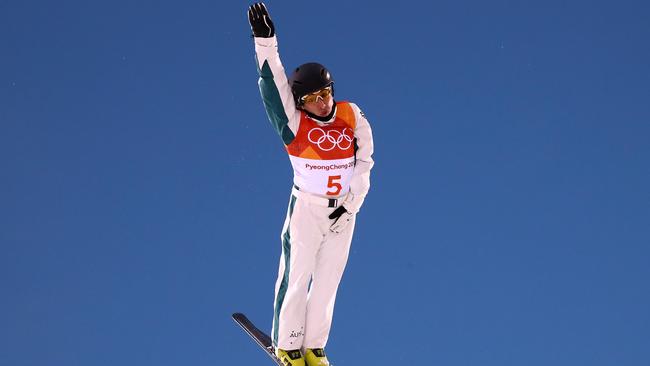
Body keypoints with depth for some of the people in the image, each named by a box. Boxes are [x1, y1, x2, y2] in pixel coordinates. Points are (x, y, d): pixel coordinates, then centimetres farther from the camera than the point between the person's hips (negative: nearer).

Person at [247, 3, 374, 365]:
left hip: (343, 212, 3)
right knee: (297, 277, 0)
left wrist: (351, 202, -4)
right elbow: (273, 84, -22)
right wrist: (265, 41, -34)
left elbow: (365, 161, 4)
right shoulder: (295, 122, -10)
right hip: (307, 209, -3)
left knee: (327, 282, 7)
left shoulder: (351, 115, -2)